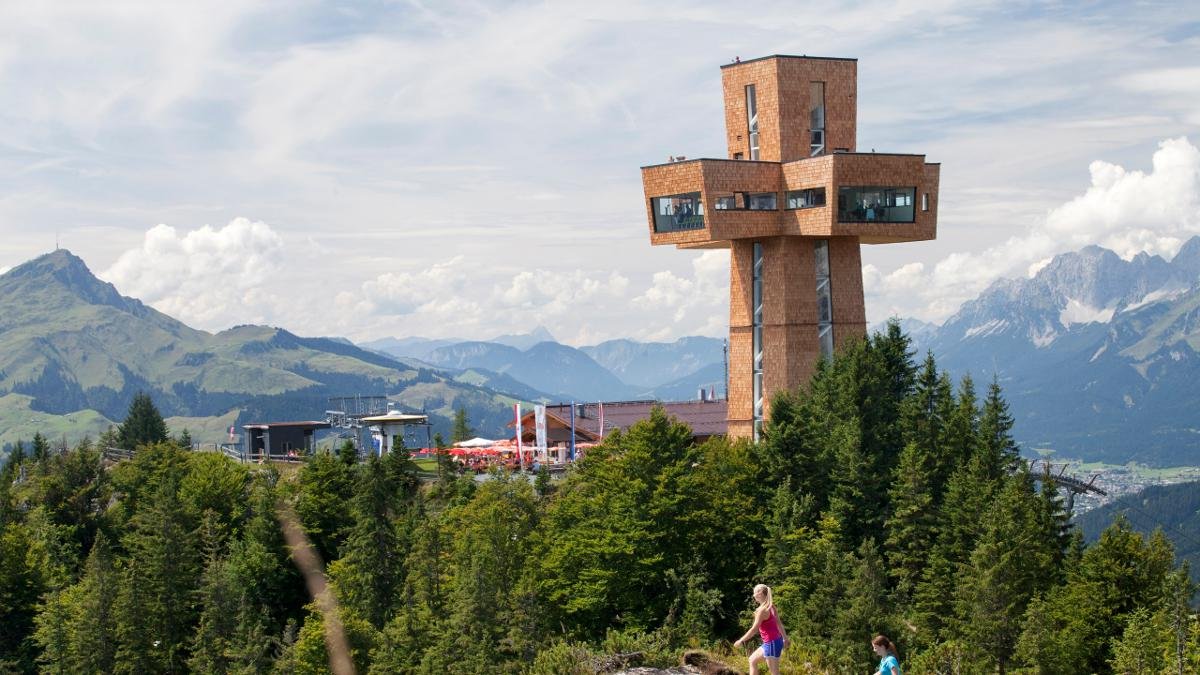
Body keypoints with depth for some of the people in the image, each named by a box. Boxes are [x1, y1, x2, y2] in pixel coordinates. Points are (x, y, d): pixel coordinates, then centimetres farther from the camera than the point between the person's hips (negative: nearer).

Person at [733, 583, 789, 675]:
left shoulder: (762, 610, -19)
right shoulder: (771, 607, 7)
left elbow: (754, 629, -18)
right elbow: (779, 624, 14)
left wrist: (741, 641, -10)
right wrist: (785, 639, 22)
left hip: (771, 643, -10)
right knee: (752, 660, 21)